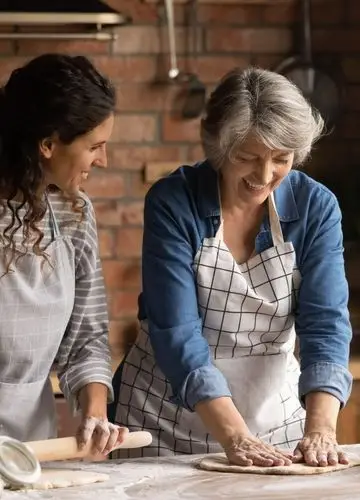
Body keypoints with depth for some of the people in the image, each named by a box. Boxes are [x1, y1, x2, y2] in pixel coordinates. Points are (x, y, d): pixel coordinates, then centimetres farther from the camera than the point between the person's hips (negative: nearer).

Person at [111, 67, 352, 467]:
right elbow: (176, 332, -23)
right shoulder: (173, 203, -16)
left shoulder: (316, 208, -8)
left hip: (275, 416, 2)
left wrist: (320, 428, -31)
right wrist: (233, 437, -33)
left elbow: (326, 323, -15)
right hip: (168, 421, -2)